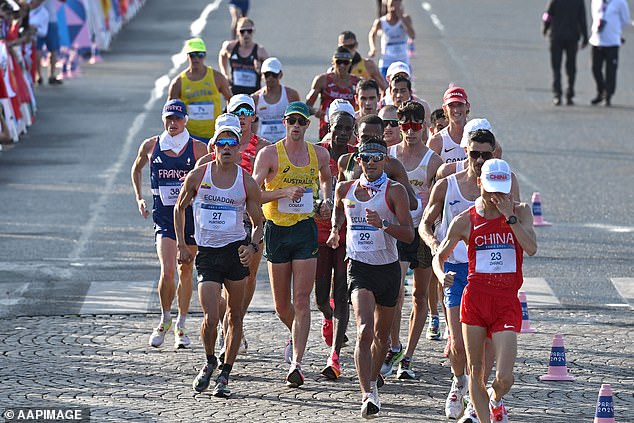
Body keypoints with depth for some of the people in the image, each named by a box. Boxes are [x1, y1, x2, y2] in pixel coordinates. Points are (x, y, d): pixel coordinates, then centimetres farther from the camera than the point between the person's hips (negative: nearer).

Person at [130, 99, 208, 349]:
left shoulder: (198, 149, -4)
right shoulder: (150, 146, 0)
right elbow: (136, 170, 19)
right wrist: (139, 199, 11)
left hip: (191, 214, 1)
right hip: (163, 216, 0)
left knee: (185, 272, 10)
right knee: (167, 272, -15)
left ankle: (181, 327, 23)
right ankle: (165, 320, 8)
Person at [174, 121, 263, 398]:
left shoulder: (247, 183, -1)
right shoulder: (198, 176, -2)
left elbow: (258, 223, 7)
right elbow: (180, 208, 13)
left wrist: (252, 248, -12)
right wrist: (181, 246, 8)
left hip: (236, 251, 1)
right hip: (207, 253, -1)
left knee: (235, 317, 5)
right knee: (211, 318, -11)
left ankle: (225, 375, 18)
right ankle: (209, 362, 17)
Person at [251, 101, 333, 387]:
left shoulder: (320, 154, 6)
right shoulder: (269, 154, -4)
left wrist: (326, 202, 9)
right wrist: (284, 192, -22)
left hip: (306, 229, 1)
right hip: (277, 229, -1)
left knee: (301, 302, -10)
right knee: (281, 305, 9)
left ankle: (296, 364, -13)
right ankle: (296, 336, 40)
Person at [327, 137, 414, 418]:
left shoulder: (394, 191, -6)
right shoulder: (345, 190, 4)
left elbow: (409, 234, -12)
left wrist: (383, 225, -27)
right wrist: (335, 229, 11)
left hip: (388, 268, 0)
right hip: (359, 268, 0)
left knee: (381, 335, 14)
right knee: (364, 330, -20)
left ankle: (371, 382, 38)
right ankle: (368, 395, -28)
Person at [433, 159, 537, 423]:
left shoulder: (520, 212, 3)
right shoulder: (465, 220, 4)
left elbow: (531, 249, -13)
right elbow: (440, 256, 12)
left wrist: (509, 216, -15)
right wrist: (442, 275, -9)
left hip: (507, 302, -1)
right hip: (474, 298, 1)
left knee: (504, 378, -9)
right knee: (475, 372, 2)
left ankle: (495, 400, 26)